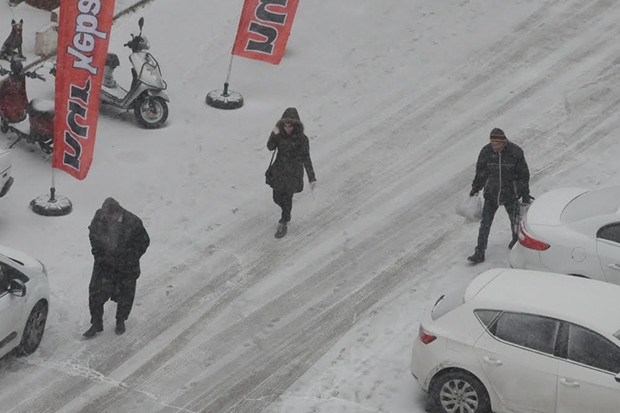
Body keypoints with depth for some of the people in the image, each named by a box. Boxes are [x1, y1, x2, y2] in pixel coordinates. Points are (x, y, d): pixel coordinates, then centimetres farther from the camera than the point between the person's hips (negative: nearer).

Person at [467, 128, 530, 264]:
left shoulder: (515, 152, -14)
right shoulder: (486, 151, -10)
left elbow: (523, 174, -5)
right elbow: (480, 171, 6)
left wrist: (525, 195, -2)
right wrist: (475, 188, 10)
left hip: (510, 194, -1)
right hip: (491, 193, 1)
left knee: (514, 219, 18)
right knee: (485, 223, -3)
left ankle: (516, 239, 48)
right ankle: (479, 253, -1)